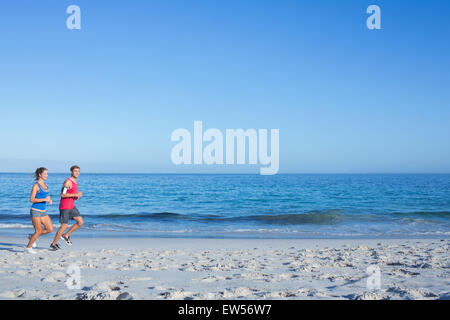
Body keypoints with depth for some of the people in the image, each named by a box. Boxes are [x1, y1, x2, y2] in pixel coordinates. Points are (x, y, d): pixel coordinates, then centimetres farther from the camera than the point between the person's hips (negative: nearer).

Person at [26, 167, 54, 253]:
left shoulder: (45, 185, 11)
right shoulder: (36, 186, -11)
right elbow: (31, 200, -16)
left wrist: (49, 200, 2)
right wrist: (44, 199, -23)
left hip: (43, 211, 7)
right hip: (36, 211, -7)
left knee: (50, 229, 1)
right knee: (38, 231, -5)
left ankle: (32, 237, 20)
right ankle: (28, 247, 14)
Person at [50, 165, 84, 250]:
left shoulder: (76, 182, 12)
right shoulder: (68, 182, -16)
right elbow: (62, 194, -21)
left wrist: (77, 197, 1)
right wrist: (75, 194, -23)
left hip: (72, 206, 8)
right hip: (64, 207, -8)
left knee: (80, 222, 1)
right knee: (64, 226, -5)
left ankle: (66, 235, 16)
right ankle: (54, 244, 11)